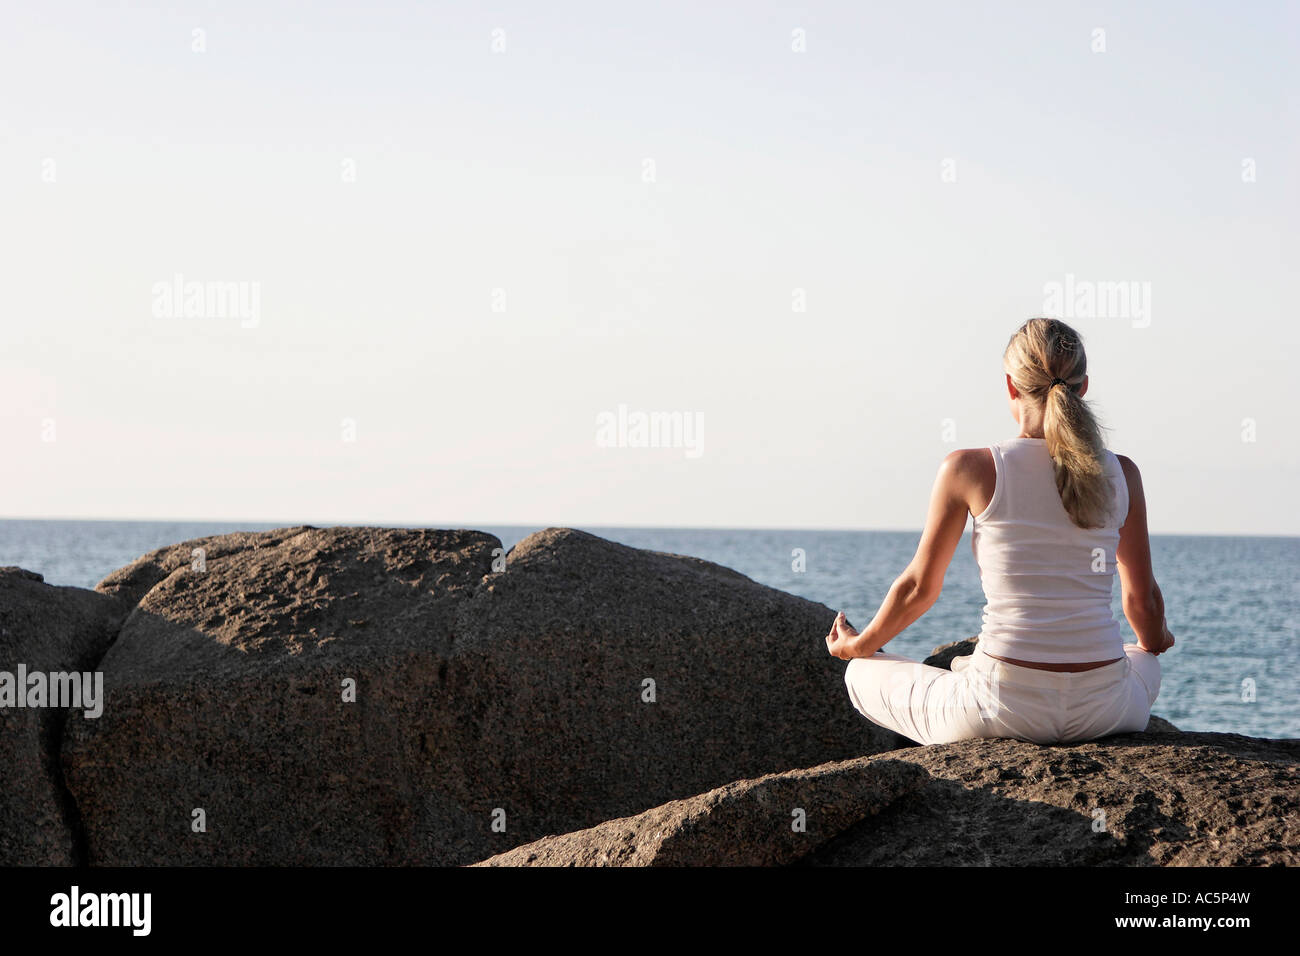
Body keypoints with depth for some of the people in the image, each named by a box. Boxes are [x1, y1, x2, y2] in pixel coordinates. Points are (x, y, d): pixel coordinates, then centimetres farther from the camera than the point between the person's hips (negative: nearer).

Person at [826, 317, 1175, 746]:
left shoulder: (969, 469, -6)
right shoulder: (1121, 474, 1)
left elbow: (920, 587, 5)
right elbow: (1143, 598, 12)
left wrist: (859, 646, 25)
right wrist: (1153, 643, 38)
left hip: (1008, 704, -3)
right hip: (1102, 708, 3)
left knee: (864, 674, 25)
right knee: (1145, 662, 41)